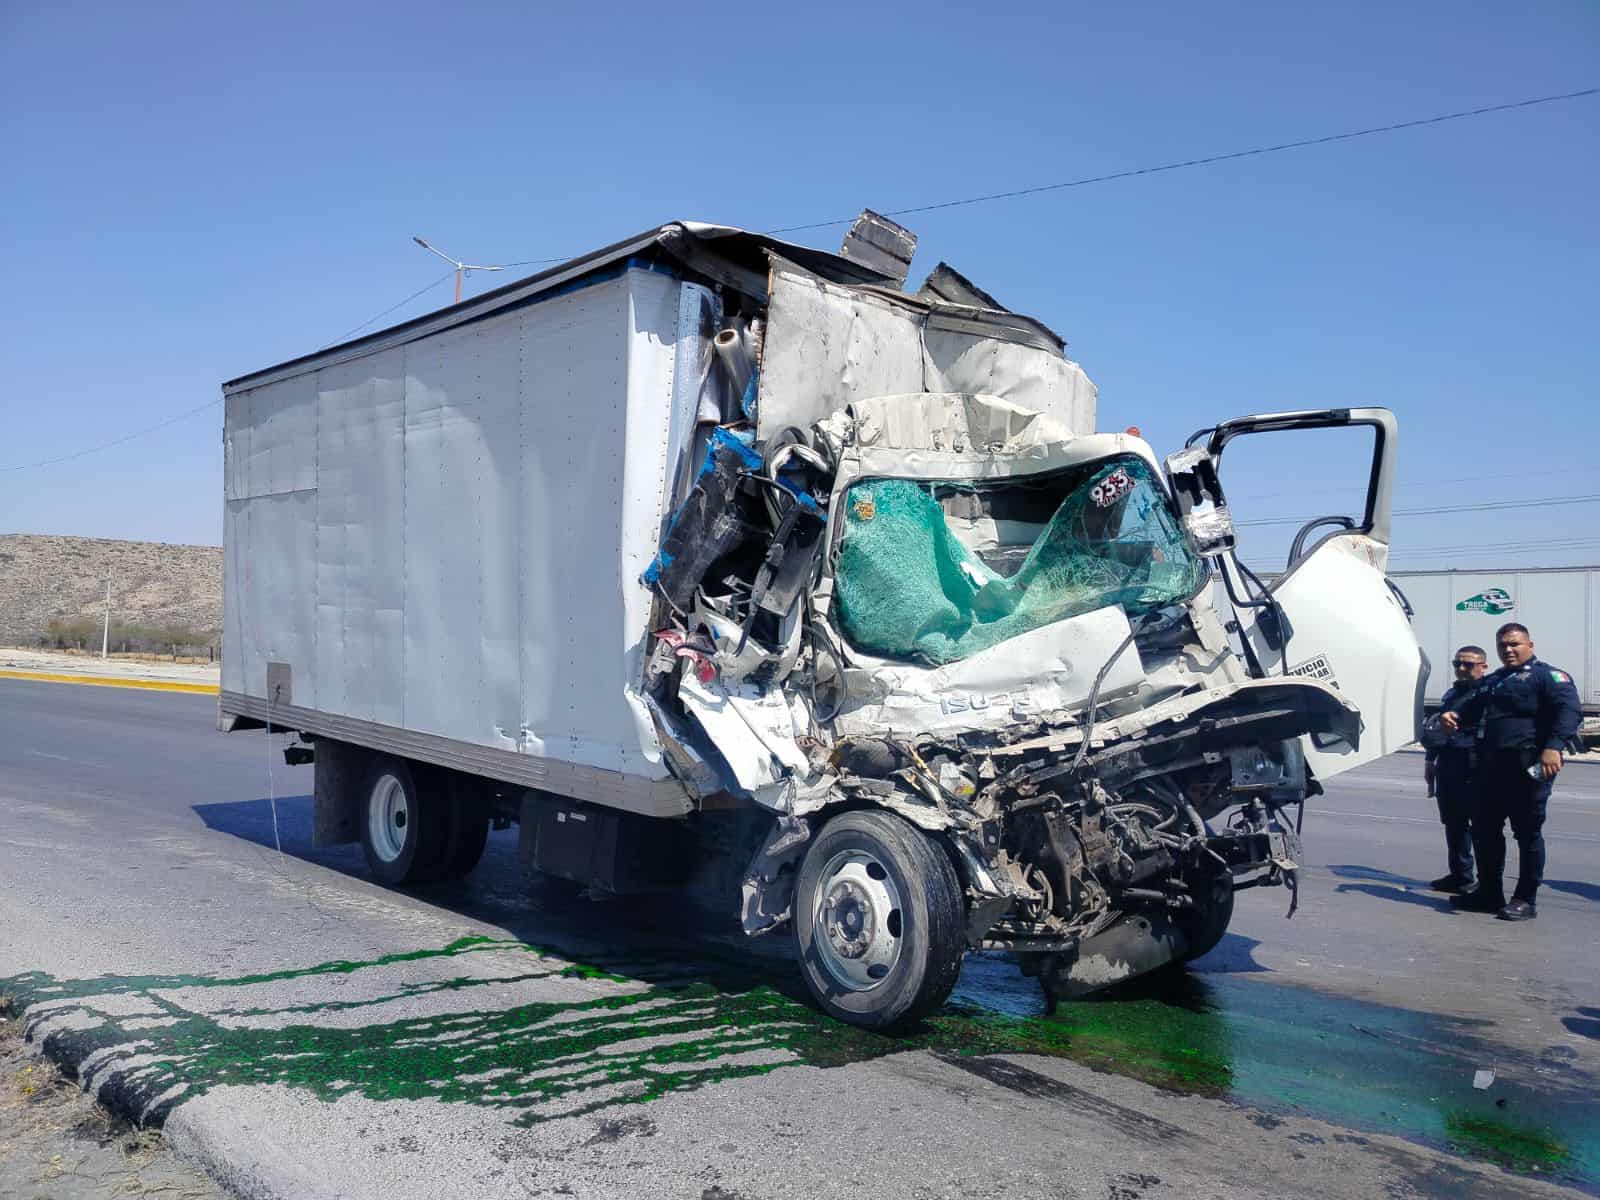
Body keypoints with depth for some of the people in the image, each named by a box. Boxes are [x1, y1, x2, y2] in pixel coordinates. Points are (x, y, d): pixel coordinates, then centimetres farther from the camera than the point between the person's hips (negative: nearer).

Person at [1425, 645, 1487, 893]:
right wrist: (1430, 760, 22)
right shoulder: (1452, 693, 19)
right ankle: (1459, 874, 22)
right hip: (1448, 766, 8)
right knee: (1454, 823, 13)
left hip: (1475, 769, -8)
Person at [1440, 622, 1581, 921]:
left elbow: (1569, 710, -16)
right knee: (1484, 830, 12)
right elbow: (1470, 706, 23)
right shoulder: (1490, 682, 23)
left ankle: (1526, 899, 9)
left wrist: (1554, 746, -31)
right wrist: (1451, 715, -2)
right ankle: (1489, 893, 23)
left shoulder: (1546, 676, -1)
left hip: (1527, 769, -8)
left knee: (1528, 832, 0)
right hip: (1489, 768, 8)